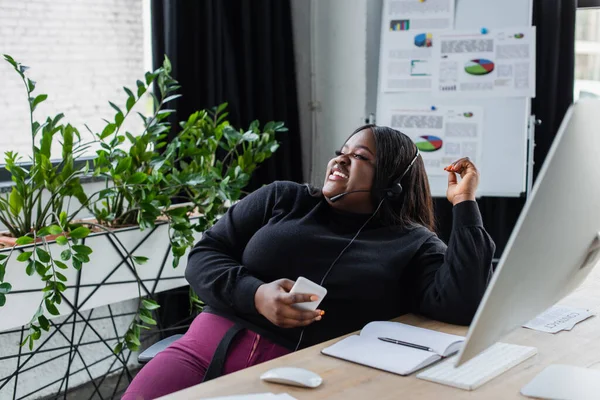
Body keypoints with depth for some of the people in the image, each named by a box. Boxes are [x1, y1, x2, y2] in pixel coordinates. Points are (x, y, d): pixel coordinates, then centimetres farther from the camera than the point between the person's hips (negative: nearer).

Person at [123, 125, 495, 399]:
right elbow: (203, 255, 9)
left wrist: (464, 204, -6)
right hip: (212, 344, 3)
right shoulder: (282, 199, 14)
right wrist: (254, 294, -10)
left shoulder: (414, 246, 8)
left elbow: (464, 307, -9)